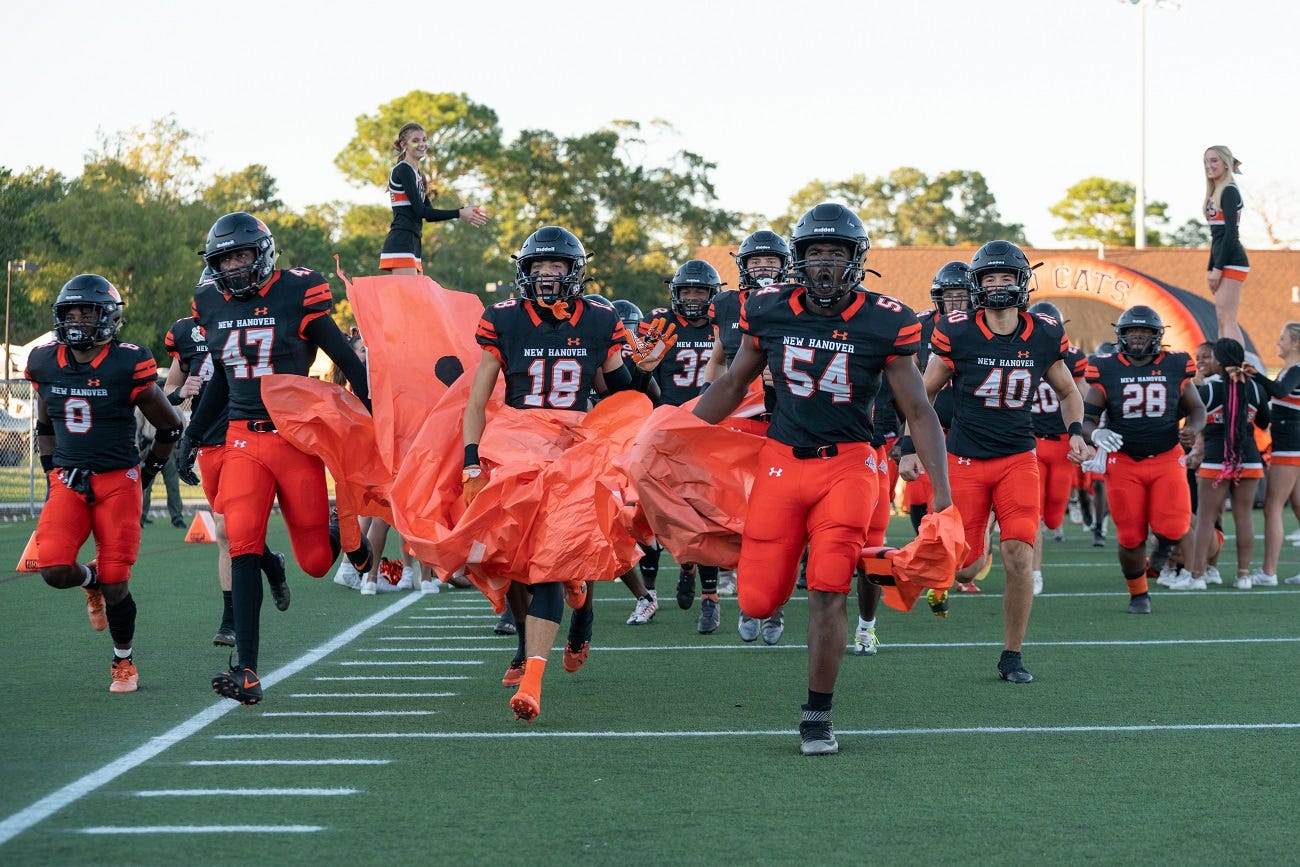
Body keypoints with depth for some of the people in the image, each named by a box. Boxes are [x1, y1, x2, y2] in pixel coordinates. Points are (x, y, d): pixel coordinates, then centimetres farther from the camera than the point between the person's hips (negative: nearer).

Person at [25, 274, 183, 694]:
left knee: (116, 582, -6)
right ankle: (92, 581, 21)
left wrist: (147, 474, 7)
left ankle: (124, 663, 17)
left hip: (118, 481, -3)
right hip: (68, 481, 3)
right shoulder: (46, 364, 3)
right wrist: (52, 473, 13)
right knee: (55, 570, -16)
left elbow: (170, 427, 2)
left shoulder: (127, 366, -10)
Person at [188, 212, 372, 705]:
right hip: (243, 439, 3)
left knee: (315, 561, 1)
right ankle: (247, 672, -16)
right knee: (243, 545, -15)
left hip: (296, 437, -3)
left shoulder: (296, 296, -6)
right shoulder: (213, 306, 8)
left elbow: (348, 361, -1)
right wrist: (192, 434, 20)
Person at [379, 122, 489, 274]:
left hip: (413, 244, 10)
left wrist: (464, 210, 7)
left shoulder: (418, 175, 22)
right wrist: (459, 214, -14)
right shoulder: (403, 170, -6)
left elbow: (429, 214, 19)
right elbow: (420, 210, -14)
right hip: (400, 243, -10)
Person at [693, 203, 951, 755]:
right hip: (782, 461, 2)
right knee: (758, 602, -2)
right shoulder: (769, 311, -1)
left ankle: (817, 719, 5)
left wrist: (942, 496, -9)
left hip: (846, 465, -2)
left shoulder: (883, 324, -7)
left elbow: (918, 411, -2)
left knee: (829, 595, -11)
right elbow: (732, 385, 13)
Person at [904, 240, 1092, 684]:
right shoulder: (957, 333, -7)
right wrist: (909, 449, -2)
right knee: (965, 568, -3)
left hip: (1017, 459, 1)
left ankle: (1012, 656, 4)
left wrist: (1076, 433, 0)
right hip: (965, 461, -1)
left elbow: (1068, 392, 17)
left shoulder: (1044, 336, 0)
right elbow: (924, 394, 4)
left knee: (1019, 556, -12)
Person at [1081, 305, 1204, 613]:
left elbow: (1196, 408, 11)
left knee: (1172, 529, -16)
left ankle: (1163, 547, 22)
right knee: (1130, 537, 0)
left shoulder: (1174, 368, 2)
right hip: (1123, 462, 0)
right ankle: (1138, 595, 24)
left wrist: (1193, 428, -12)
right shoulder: (1107, 371, -2)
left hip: (1167, 459, 0)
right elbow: (1086, 415, -2)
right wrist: (1095, 433, -25)